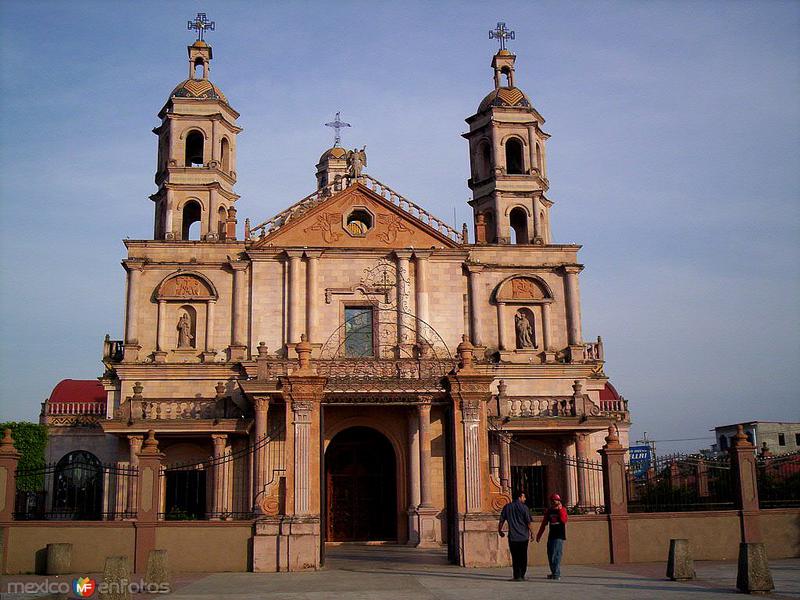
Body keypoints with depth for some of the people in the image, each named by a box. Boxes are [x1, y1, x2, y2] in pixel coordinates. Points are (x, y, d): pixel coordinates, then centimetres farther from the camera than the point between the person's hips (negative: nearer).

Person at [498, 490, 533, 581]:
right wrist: (531, 532, 6)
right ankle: (522, 575, 12)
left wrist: (500, 530, 21)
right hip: (523, 536, -1)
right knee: (523, 557, 10)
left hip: (513, 537, 1)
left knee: (515, 557, 6)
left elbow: (501, 521, 6)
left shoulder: (507, 507, 3)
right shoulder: (524, 507, -5)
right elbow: (529, 522, -6)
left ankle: (517, 576, 0)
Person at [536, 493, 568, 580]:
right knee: (550, 555, 6)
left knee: (556, 555, -12)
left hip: (559, 536, -5)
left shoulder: (562, 510, -1)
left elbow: (564, 520, -19)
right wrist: (539, 535, 14)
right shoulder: (549, 511, 11)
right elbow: (544, 524, 16)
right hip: (551, 535, 5)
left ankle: (556, 574, -11)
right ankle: (554, 573, 17)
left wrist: (560, 509, -21)